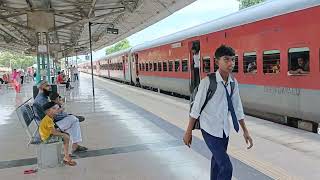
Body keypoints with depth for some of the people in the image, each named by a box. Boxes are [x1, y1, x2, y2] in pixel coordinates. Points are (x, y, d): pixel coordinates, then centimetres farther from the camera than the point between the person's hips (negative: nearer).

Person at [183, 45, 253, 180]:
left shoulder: (233, 82, -2)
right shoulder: (208, 82, -19)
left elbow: (237, 108, 6)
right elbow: (196, 108, -14)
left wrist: (245, 131, 8)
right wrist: (188, 132, -9)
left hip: (225, 130, 6)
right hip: (210, 130, -6)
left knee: (217, 162, 22)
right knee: (226, 167, -10)